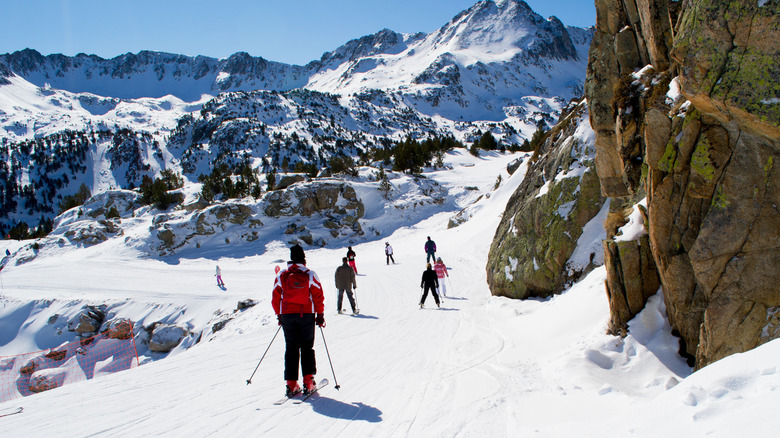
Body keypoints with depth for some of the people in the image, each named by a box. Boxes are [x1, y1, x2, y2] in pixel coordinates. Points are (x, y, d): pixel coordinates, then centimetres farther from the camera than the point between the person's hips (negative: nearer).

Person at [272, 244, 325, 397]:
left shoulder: (281, 276, 0)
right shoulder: (310, 275, -6)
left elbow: (275, 299, 4)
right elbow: (318, 297, -5)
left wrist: (279, 315, 17)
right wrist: (320, 315, 6)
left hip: (287, 315, 2)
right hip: (306, 315, -1)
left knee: (291, 349, 9)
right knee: (307, 348, 9)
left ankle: (291, 384, 6)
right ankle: (308, 382, 4)